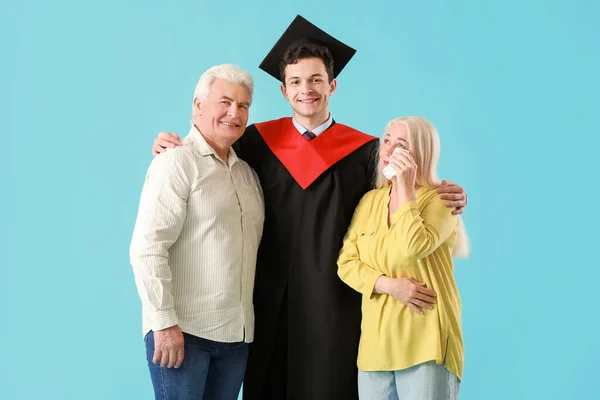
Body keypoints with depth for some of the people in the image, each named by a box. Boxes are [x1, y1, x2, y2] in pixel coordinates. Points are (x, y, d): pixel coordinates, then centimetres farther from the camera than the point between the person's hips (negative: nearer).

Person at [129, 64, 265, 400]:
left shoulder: (247, 171, 13)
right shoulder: (178, 162, -8)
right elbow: (147, 248, -14)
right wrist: (164, 322, -17)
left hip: (237, 332, 6)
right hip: (183, 330, -6)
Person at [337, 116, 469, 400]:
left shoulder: (440, 199, -6)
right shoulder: (369, 200, 10)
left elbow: (412, 249, -23)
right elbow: (346, 262, 4)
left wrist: (406, 186, -18)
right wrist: (389, 285, -12)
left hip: (425, 344, -5)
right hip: (375, 343, 5)